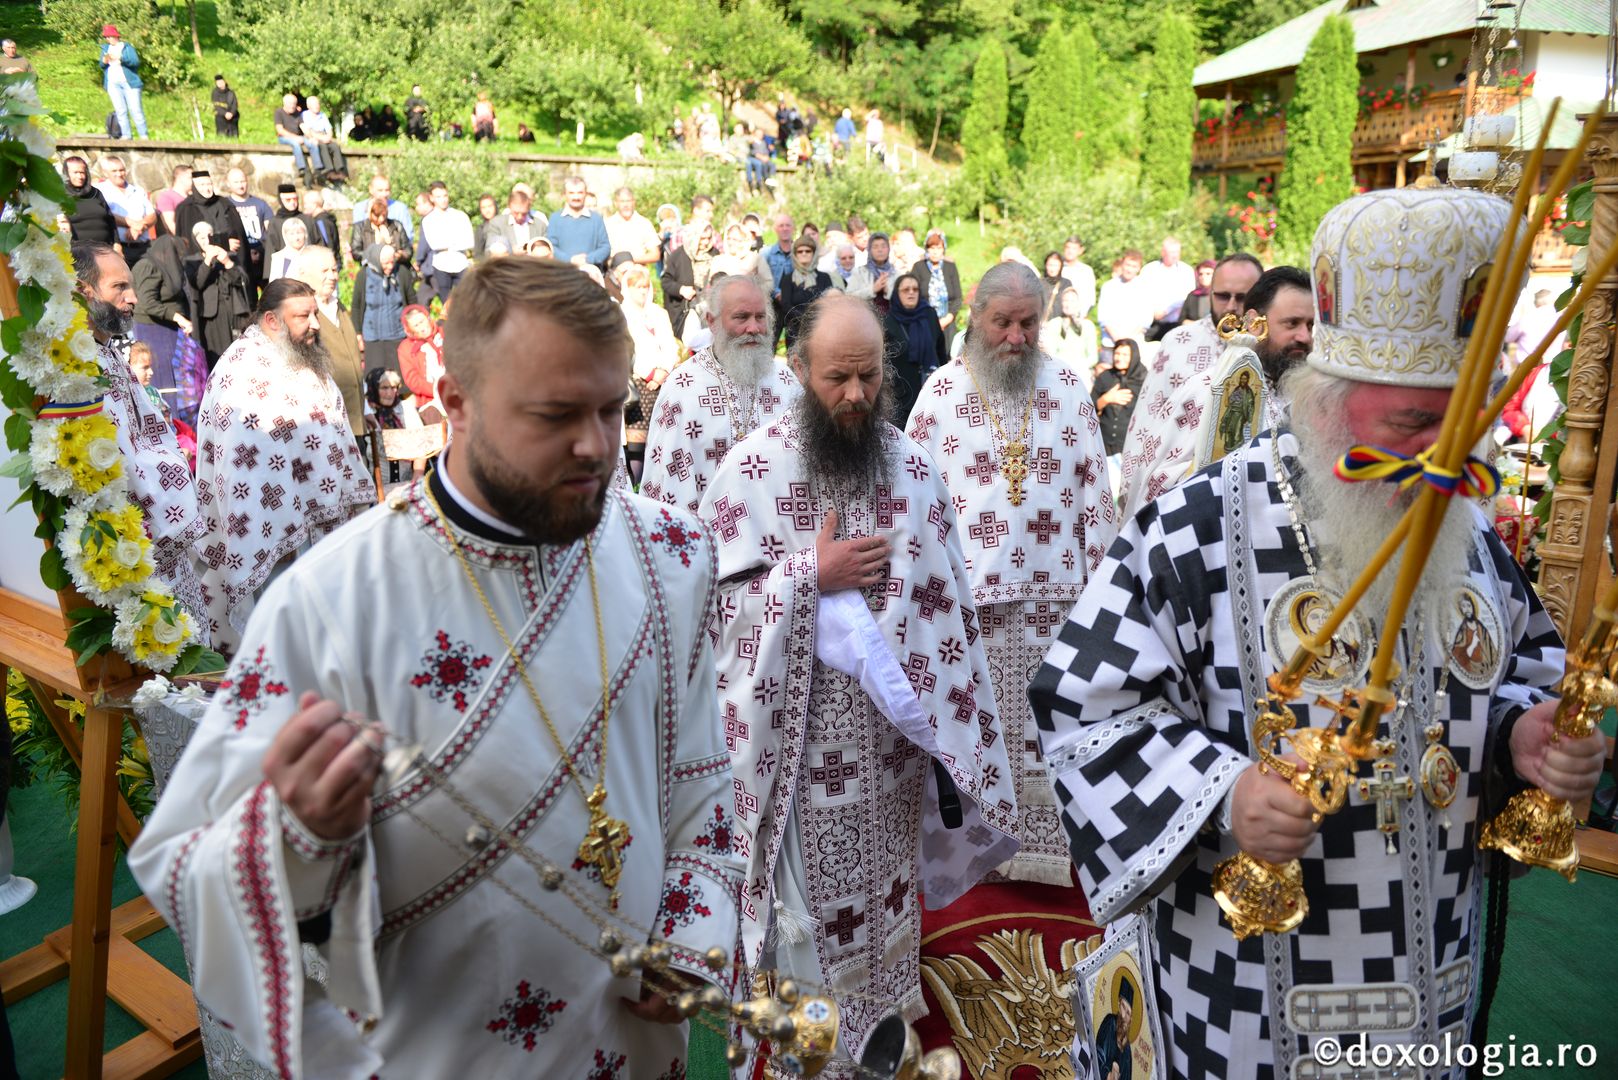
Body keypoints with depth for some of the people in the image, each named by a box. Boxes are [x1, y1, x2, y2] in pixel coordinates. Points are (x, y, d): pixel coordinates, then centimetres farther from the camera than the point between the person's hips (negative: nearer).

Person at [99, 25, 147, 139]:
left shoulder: (127, 47, 7)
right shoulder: (105, 48, 19)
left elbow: (136, 61, -9)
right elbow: (102, 66, 14)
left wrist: (120, 58, -21)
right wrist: (104, 61, -8)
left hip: (129, 82, -4)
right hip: (113, 83, 4)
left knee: (135, 110, -9)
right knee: (120, 110, -3)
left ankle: (144, 136, -8)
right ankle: (125, 136, -5)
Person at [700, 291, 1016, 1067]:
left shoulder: (912, 462, 1)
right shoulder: (753, 466, -10)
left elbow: (947, 593, 6)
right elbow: (712, 594, -10)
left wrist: (945, 706, 4)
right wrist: (812, 574, -20)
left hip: (893, 726, 4)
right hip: (800, 730, -3)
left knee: (886, 874, 19)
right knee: (811, 888, 9)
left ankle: (884, 1017, 43)